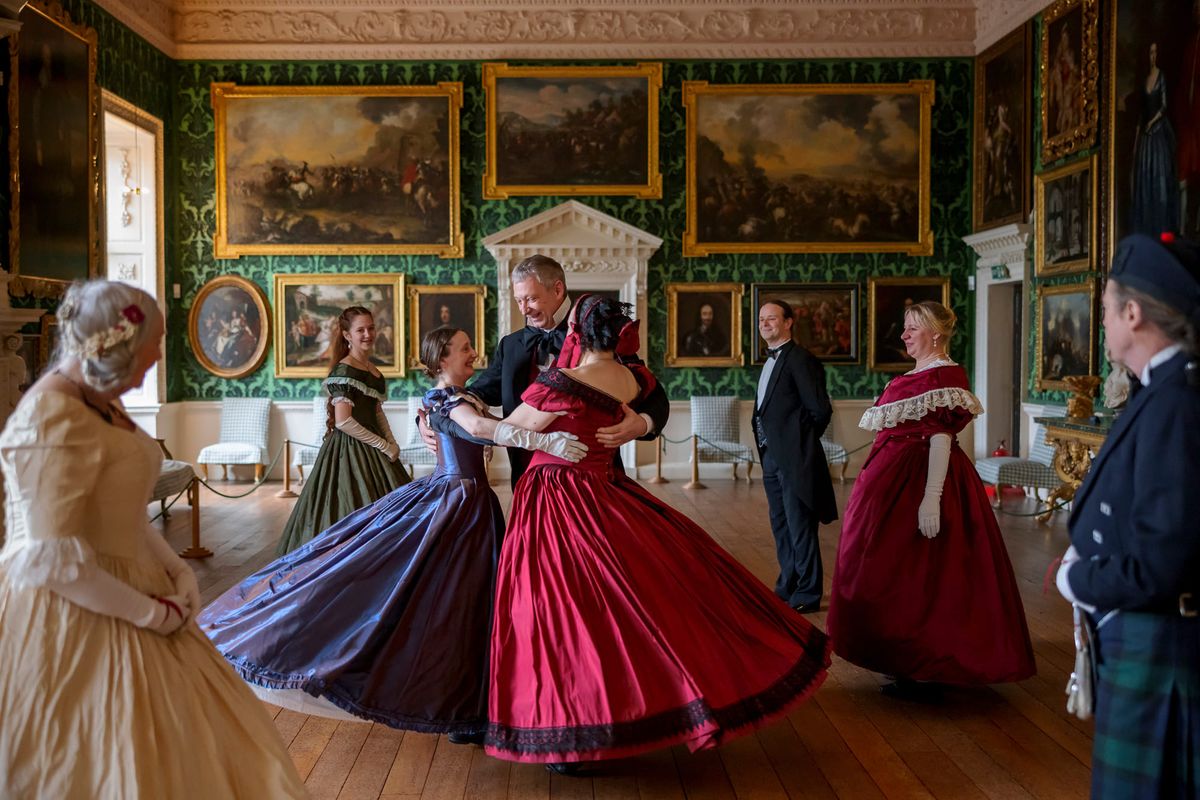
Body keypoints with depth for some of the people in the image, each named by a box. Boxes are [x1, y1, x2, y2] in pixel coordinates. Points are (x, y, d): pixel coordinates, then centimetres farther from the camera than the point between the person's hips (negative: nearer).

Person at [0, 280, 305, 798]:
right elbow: (53, 560, -26)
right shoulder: (55, 420, -23)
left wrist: (175, 568, 1)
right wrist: (150, 613, -17)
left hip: (115, 599, 9)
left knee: (164, 744, 17)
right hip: (73, 617, -9)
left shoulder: (96, 404, 7)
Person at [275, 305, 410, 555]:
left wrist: (391, 441, 4)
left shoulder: (372, 369, 11)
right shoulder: (344, 370, -14)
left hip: (372, 447, 9)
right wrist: (384, 446, -15)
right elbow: (343, 421, -20)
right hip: (349, 448, -9)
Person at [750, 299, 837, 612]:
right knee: (781, 526, 16)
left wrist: (800, 440, -4)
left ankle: (807, 594, 10)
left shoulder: (800, 359, -14)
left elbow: (821, 410, -17)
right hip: (771, 458, 9)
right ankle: (787, 587, 28)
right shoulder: (770, 361, 15)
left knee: (800, 527, 0)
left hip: (793, 458, -9)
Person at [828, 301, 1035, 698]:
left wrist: (931, 498, -28)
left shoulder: (944, 376, -16)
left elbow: (941, 438, -23)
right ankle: (913, 664, 29)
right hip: (899, 478, 10)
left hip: (921, 480, -10)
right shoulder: (917, 375, 13)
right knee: (901, 572, 16)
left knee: (919, 576, -2)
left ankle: (924, 672, 9)